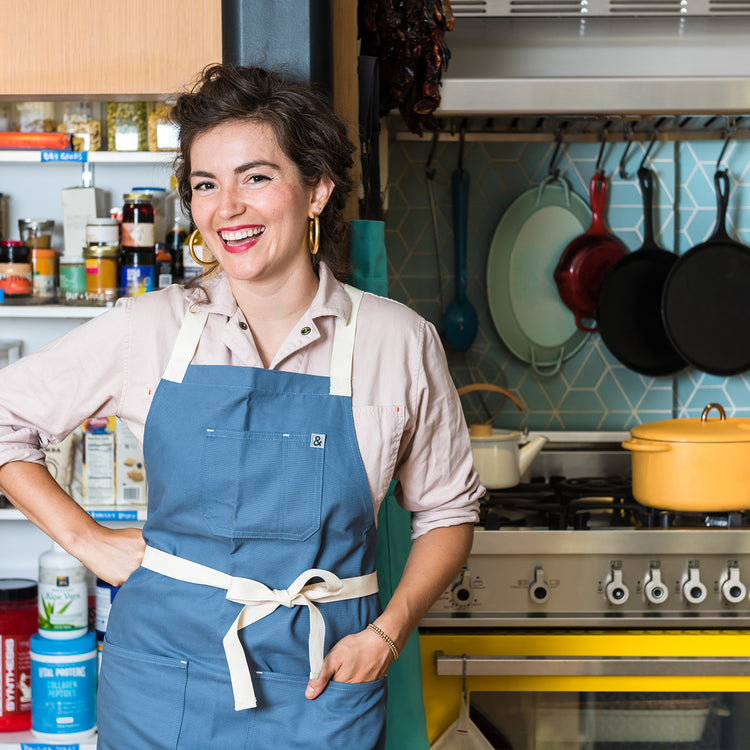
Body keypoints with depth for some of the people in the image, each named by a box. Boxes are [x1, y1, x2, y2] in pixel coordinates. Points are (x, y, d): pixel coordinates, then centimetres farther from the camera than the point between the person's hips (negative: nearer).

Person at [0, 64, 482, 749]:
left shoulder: (399, 341, -5)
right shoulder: (147, 330, -4)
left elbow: (448, 510, 6)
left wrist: (389, 632, -7)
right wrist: (85, 538, 0)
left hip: (321, 689, 0)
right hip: (162, 680, 1)